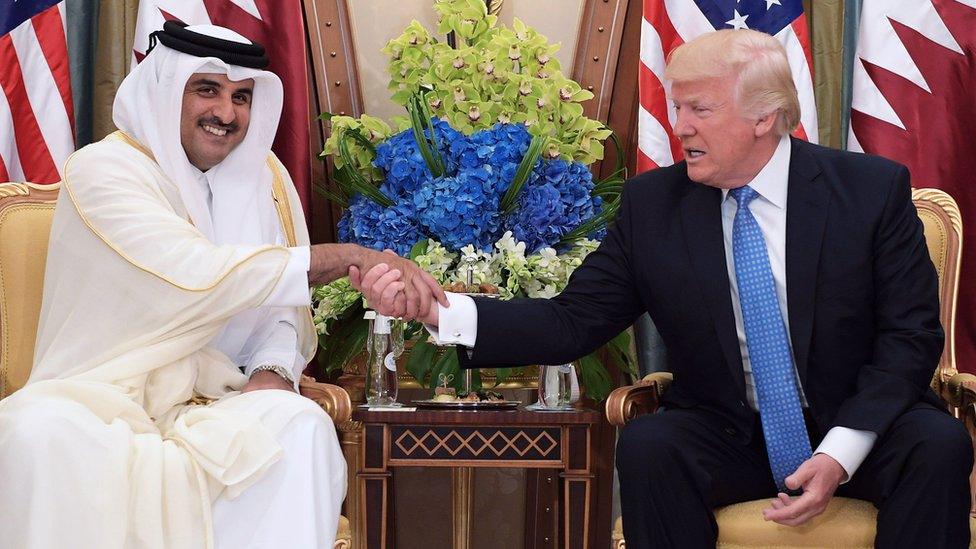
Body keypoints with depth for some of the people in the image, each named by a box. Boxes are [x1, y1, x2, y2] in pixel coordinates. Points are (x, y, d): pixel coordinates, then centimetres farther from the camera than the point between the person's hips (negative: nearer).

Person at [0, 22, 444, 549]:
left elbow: (280, 305, 9)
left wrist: (272, 370, -15)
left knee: (303, 425, -28)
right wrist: (346, 256, -25)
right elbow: (196, 273, -24)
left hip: (212, 402, 4)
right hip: (99, 400, -4)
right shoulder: (102, 170, -9)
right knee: (42, 435, -36)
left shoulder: (263, 177, 9)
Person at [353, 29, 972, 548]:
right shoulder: (652, 203, -3)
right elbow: (573, 322, -5)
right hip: (728, 435, 1)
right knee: (646, 446, -29)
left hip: (860, 430, -1)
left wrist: (842, 452, -22)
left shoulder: (873, 189, -8)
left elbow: (912, 334, -8)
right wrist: (439, 309, -21)